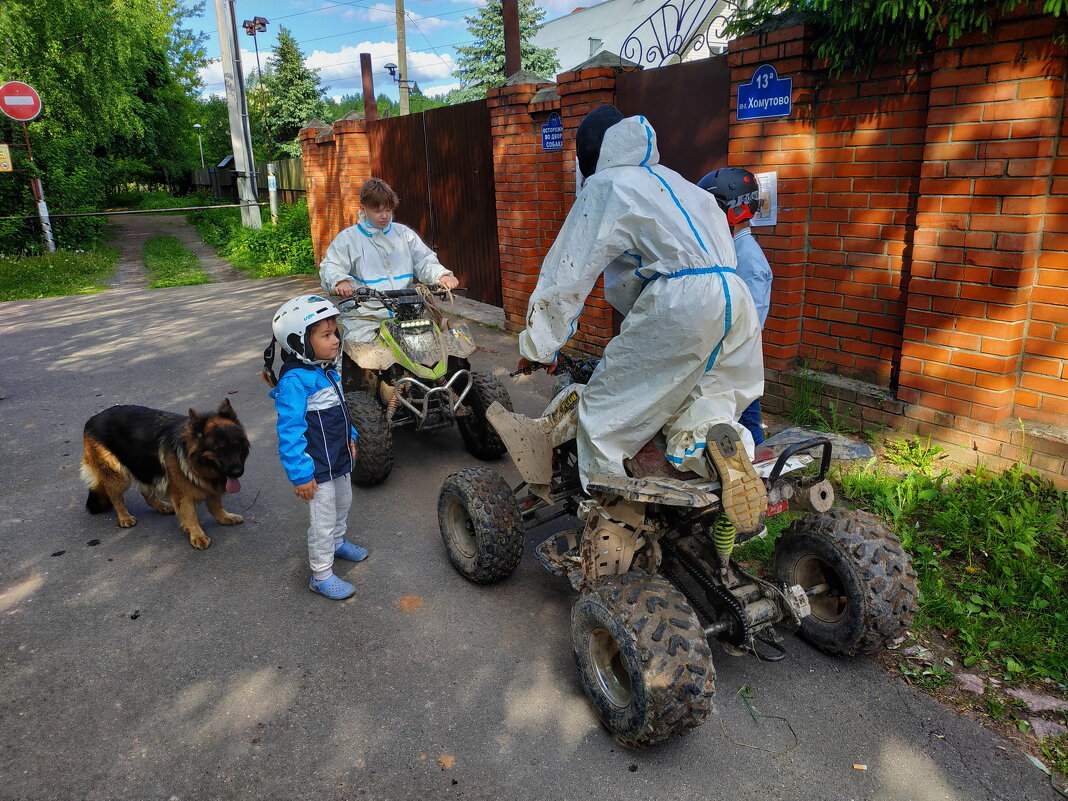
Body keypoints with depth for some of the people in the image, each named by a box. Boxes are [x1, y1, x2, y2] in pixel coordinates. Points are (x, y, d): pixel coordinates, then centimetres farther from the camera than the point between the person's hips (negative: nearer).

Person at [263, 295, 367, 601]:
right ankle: (321, 576, 20)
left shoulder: (327, 372, 1)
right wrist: (300, 475, -26)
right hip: (317, 467, -9)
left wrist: (349, 437, 20)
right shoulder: (294, 381, -27)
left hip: (338, 458, 9)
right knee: (323, 520, 3)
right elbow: (289, 431, -27)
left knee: (343, 503, 28)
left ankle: (337, 542, 53)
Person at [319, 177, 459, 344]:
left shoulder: (404, 234, 16)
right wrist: (340, 281, -27)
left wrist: (442, 275, -9)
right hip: (363, 317, -2)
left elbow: (424, 261, 13)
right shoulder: (348, 238, 7)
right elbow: (329, 267, -3)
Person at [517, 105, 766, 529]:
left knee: (602, 416, 3)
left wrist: (537, 347, 14)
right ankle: (720, 438, -13)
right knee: (697, 400, 20)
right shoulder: (673, 181, 31)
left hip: (680, 303, -8)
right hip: (737, 299, 8)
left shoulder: (605, 186, 8)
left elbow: (567, 274, 4)